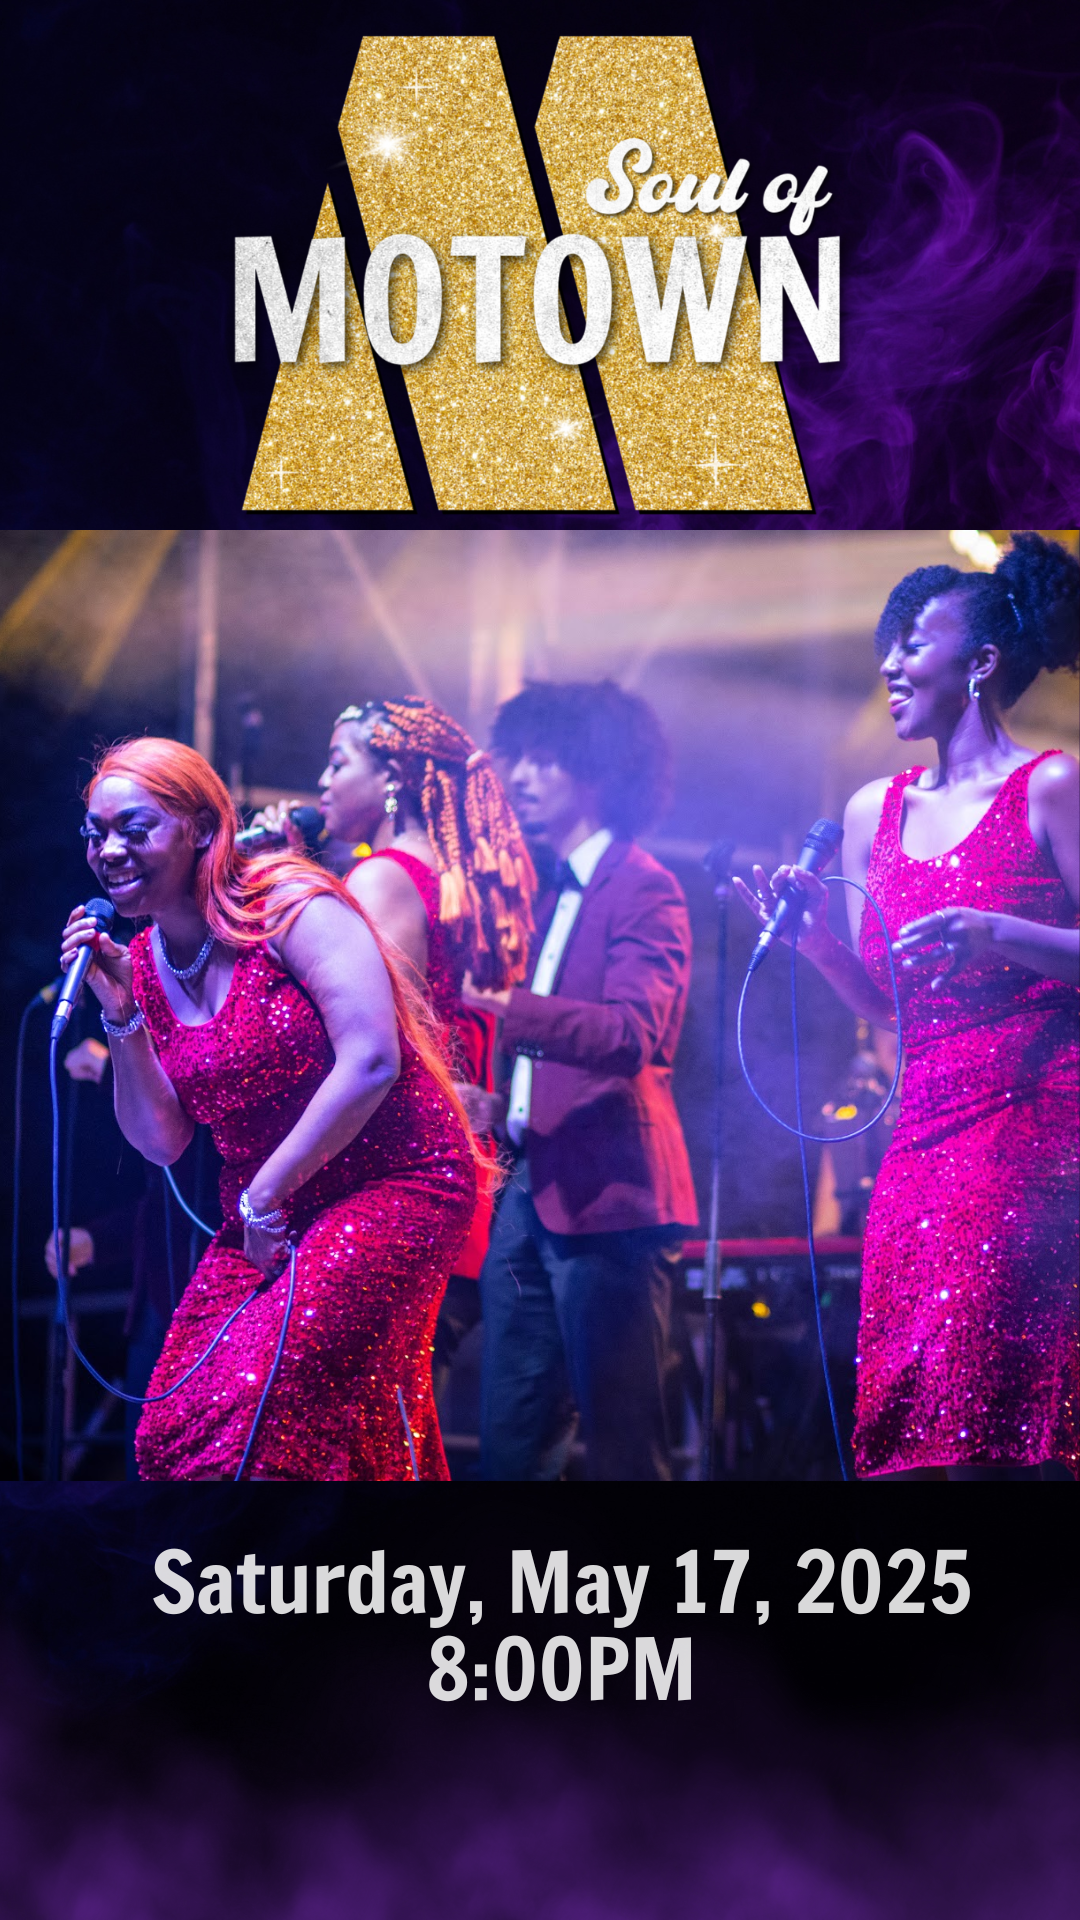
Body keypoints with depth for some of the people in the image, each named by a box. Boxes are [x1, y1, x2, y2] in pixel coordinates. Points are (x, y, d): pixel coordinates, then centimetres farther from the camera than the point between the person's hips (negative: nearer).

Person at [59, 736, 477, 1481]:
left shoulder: (289, 903, -13)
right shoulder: (142, 962, 6)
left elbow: (371, 1062, -22)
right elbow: (161, 1140, 4)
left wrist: (267, 1194, -16)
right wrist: (120, 1013, -10)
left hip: (391, 1186, -7)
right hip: (262, 1219, 7)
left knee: (250, 1426, -21)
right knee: (169, 1433, 3)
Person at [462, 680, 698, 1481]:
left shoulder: (644, 889, -8)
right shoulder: (554, 892, 19)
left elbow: (630, 1032, -23)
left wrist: (500, 1006, -32)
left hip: (605, 1195, -9)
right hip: (531, 1190, 9)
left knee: (622, 1443, -3)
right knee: (508, 1442, 11)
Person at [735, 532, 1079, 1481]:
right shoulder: (874, 811, 16)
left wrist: (1000, 936, -20)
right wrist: (822, 940, 1)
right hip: (921, 1142, 6)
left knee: (980, 1437, -13)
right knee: (908, 1437, 3)